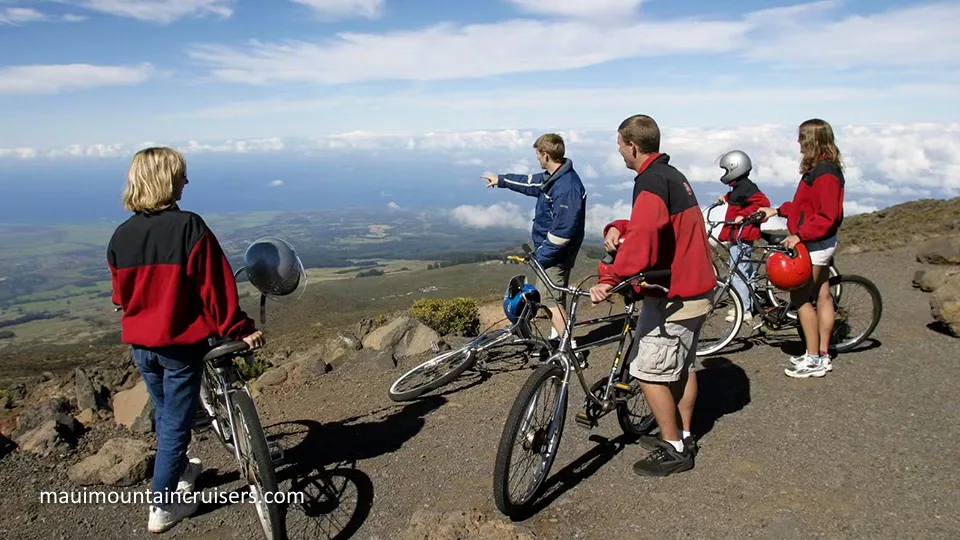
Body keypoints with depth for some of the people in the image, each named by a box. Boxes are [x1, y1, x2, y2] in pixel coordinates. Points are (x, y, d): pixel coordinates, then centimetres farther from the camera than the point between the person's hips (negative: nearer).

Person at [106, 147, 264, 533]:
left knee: (165, 413, 25)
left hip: (140, 343, 6)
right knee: (176, 423, 7)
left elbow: (121, 294, 10)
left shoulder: (121, 235, -1)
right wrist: (239, 330, -11)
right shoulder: (189, 227, -19)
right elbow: (215, 288, -19)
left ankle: (176, 470, 46)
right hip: (181, 342, -6)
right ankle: (162, 508, 17)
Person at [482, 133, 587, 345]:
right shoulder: (553, 177, 5)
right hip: (549, 249, 10)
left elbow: (563, 230, -27)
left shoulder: (566, 186, -27)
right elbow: (530, 182, 26)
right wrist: (501, 180, 35)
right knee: (555, 297, 21)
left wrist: (541, 255, -19)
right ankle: (559, 336, 36)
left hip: (555, 254, -10)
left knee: (549, 300, -5)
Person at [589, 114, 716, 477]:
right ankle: (685, 437, 31)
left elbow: (642, 238, -35)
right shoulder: (673, 175, 14)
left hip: (672, 297, -10)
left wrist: (610, 280, -42)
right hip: (696, 291, 10)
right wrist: (616, 228, -6)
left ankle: (674, 450, 8)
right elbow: (648, 226, 13)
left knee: (649, 373, -2)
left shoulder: (652, 182, -19)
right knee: (683, 367, 19)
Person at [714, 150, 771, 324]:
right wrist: (726, 197, 22)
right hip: (741, 235, 11)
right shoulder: (740, 186, 13)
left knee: (737, 273, -8)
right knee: (746, 271, 17)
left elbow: (762, 202, -27)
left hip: (741, 236, -11)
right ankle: (748, 306, 27)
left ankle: (744, 311, -3)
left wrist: (742, 215, -27)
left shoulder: (745, 187, -17)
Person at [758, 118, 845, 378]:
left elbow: (826, 216, -24)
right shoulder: (819, 168, 12)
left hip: (815, 243, -10)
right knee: (822, 296, 13)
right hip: (819, 243, 10)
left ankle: (814, 360, 3)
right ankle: (823, 355, 22)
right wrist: (778, 210, 20)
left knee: (800, 298, -5)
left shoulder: (825, 173, -19)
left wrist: (799, 235, -23)